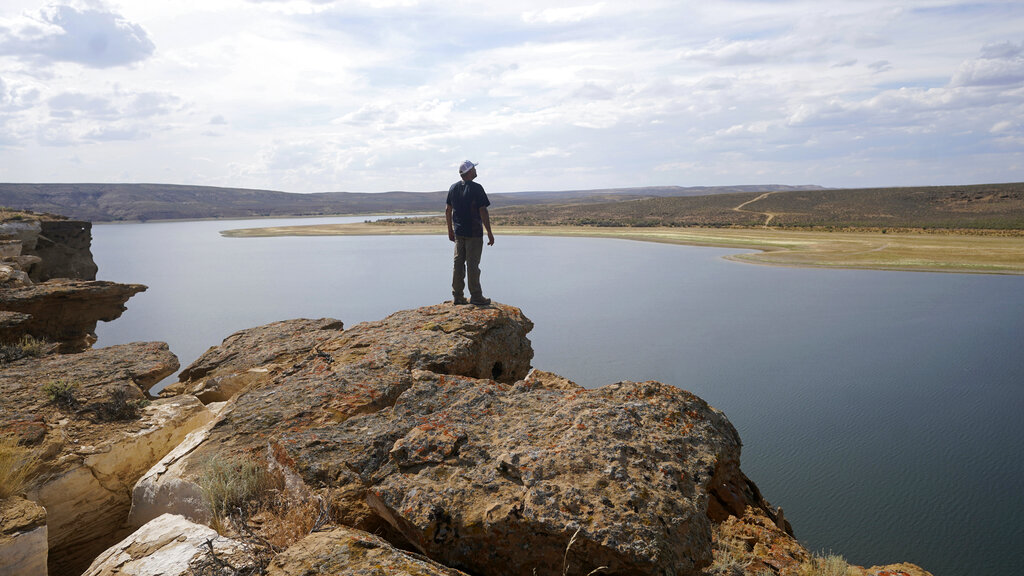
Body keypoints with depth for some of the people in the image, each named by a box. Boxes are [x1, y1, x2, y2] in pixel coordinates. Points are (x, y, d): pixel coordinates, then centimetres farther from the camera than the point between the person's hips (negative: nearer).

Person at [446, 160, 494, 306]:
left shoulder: (453, 188, 8)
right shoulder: (476, 188, -12)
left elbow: (448, 210, 13)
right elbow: (483, 212, -15)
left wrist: (450, 230, 22)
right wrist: (489, 233, -10)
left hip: (458, 232, 6)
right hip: (474, 233, -6)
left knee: (458, 263, 10)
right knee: (472, 265, -3)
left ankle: (457, 296, 14)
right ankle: (476, 297, 3)